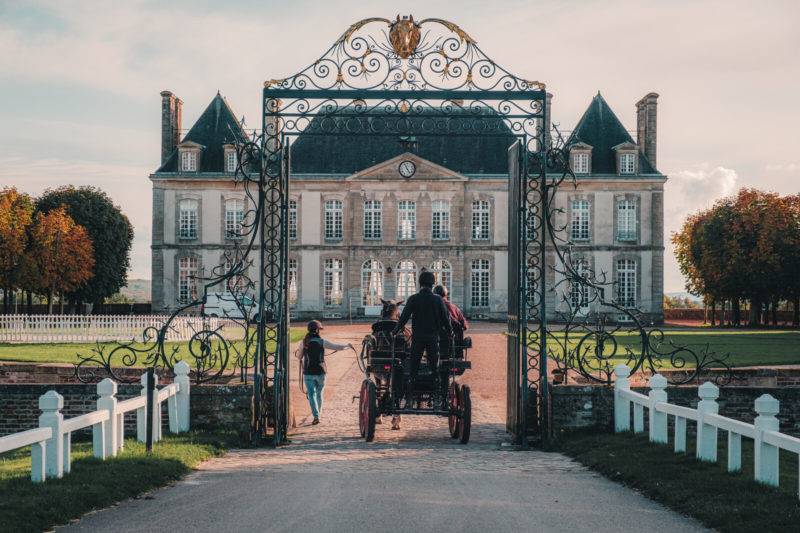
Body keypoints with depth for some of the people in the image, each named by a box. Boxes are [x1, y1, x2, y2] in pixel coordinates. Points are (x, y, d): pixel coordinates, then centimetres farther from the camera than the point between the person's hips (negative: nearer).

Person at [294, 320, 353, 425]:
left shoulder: (304, 342, -5)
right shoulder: (322, 342, -7)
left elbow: (299, 356, 6)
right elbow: (337, 347, -2)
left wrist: (296, 352, 29)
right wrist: (347, 346, 17)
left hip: (308, 373, 0)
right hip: (320, 372, 1)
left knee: (311, 394, 0)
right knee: (319, 393, 20)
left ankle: (316, 416, -15)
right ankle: (319, 412, 31)